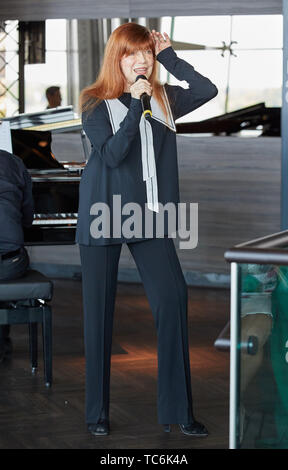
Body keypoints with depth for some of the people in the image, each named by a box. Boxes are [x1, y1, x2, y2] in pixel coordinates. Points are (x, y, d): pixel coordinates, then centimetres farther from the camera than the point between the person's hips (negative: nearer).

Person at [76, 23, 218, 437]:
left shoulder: (164, 99, 8)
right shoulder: (96, 103, -1)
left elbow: (208, 90, -7)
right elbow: (111, 154, -13)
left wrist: (169, 55, -5)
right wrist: (135, 105, -18)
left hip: (150, 215, 2)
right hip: (105, 215, -2)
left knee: (172, 298, -10)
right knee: (100, 310, 3)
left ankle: (178, 410, -3)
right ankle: (98, 413, 13)